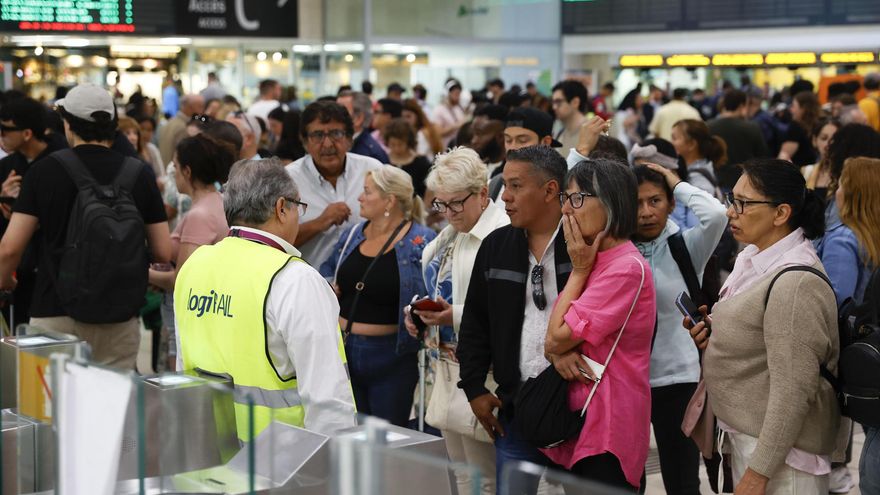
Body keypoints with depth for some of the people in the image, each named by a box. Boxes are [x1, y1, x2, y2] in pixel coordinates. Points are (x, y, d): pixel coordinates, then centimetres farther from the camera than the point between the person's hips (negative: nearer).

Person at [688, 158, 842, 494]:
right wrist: (713, 330, 3)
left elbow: (792, 392, -23)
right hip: (744, 434, 9)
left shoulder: (796, 283, -22)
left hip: (779, 447, -9)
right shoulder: (753, 259, 6)